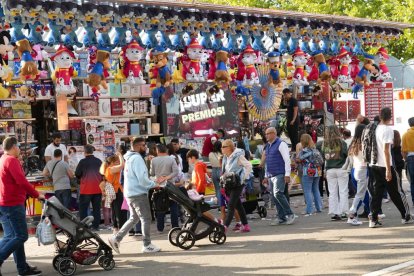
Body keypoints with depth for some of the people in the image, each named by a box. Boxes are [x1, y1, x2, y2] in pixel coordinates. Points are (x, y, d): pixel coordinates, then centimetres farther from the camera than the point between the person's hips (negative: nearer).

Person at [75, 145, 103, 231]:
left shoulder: (83, 162, -8)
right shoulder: (99, 161, 4)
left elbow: (77, 174, -4)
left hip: (86, 189, -4)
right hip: (97, 189, 4)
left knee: (83, 208, 4)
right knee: (96, 208, 10)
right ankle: (96, 226, 9)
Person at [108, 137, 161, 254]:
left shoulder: (129, 158, 17)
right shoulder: (137, 158, -15)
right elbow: (142, 179, -22)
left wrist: (153, 182, 13)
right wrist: (154, 184, -8)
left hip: (130, 193, 10)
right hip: (138, 193, -10)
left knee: (134, 218, 16)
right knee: (146, 218, -1)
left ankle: (116, 238, 11)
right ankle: (147, 245, 3)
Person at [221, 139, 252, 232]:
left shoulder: (238, 156, -13)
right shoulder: (226, 157, 10)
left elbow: (248, 166, -12)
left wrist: (243, 178, -13)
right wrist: (223, 177, 3)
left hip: (237, 184, -8)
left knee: (231, 205, -12)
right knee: (238, 205, 12)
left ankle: (225, 227, -17)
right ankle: (245, 225, 18)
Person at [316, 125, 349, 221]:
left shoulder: (323, 143, -1)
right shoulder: (341, 142, -9)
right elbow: (346, 154, -14)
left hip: (330, 170, 3)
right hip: (341, 169, -2)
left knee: (332, 193, 8)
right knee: (343, 191, 5)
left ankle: (333, 213, 7)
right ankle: (343, 212, 3)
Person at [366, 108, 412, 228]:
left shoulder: (374, 129, 8)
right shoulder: (388, 130, -12)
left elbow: (369, 146, 12)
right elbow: (386, 150, -18)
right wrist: (388, 169, -19)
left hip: (374, 165, 6)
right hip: (385, 166, -6)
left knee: (376, 193, 7)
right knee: (396, 192, 6)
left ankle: (373, 220, 2)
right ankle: (406, 216, 16)